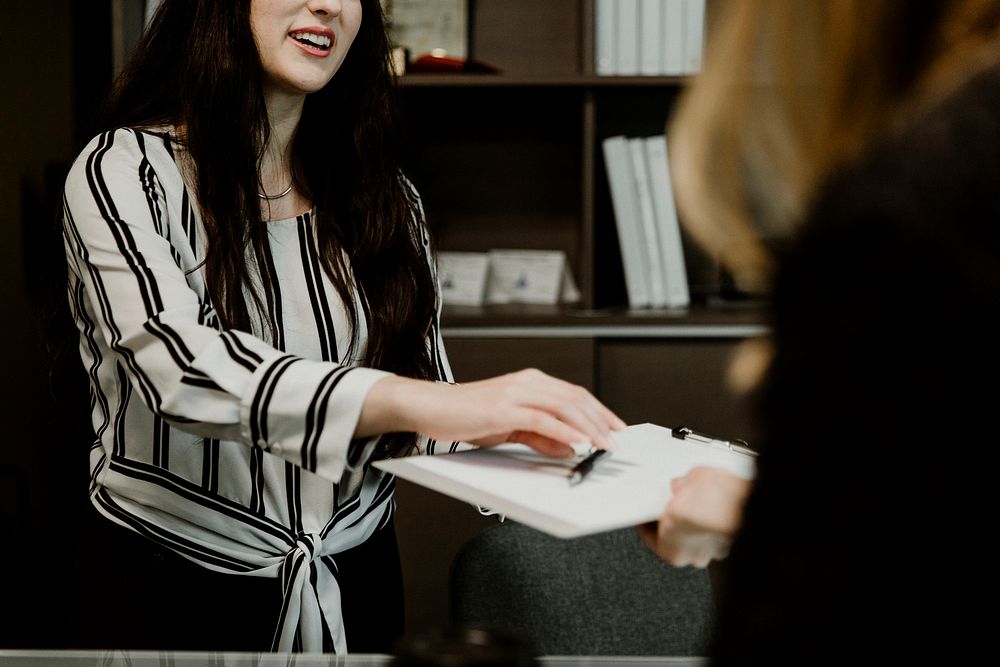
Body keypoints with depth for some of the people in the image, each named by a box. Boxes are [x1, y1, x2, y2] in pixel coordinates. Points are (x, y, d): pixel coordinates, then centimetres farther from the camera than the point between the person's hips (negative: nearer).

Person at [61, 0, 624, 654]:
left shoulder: (382, 193, 3)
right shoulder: (125, 171, -11)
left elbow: (426, 425, -1)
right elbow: (176, 361, -30)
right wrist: (426, 402, -42)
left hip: (354, 583, 4)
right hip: (170, 590, -4)